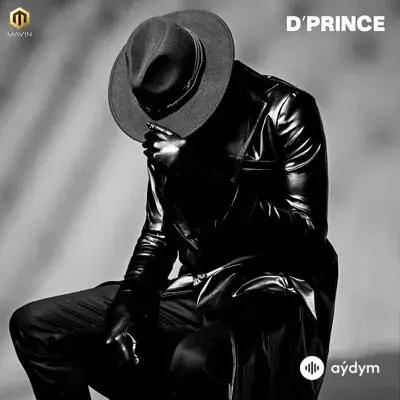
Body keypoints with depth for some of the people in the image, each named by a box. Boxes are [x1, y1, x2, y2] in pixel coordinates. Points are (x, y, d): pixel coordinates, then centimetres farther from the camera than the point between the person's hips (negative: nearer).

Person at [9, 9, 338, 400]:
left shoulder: (284, 111, -9)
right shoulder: (165, 128, 8)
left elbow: (307, 230, -13)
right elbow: (159, 231, 12)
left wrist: (208, 181, -22)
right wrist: (126, 305, -4)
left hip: (278, 295, -5)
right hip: (196, 292, 6)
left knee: (192, 361, -39)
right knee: (34, 326, -2)